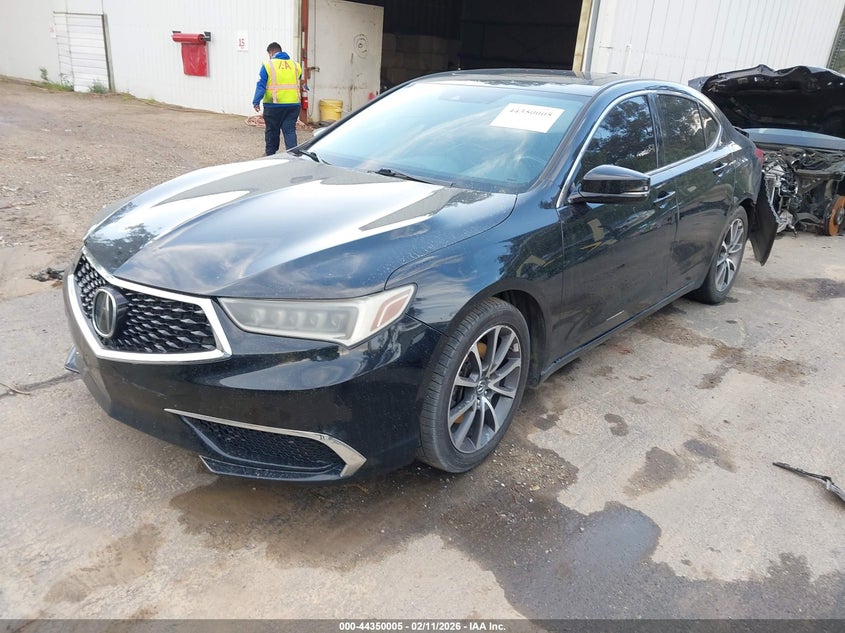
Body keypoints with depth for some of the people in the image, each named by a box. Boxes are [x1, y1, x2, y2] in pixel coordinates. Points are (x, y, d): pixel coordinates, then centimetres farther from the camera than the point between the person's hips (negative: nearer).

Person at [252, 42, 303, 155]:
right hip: (293, 104, 3)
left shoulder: (268, 65, -3)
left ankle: (270, 156, 21)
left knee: (272, 132, 10)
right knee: (290, 131, 3)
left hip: (274, 105, -3)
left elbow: (261, 85, -8)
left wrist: (256, 102, -8)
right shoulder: (296, 65, 9)